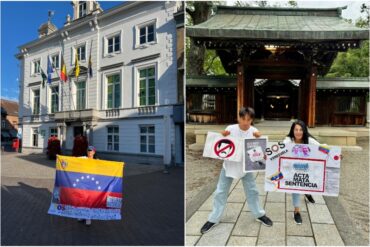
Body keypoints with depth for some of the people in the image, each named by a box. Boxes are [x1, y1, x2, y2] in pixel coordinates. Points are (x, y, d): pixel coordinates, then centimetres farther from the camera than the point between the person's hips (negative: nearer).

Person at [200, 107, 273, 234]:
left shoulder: (254, 131, -11)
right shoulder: (231, 129, -16)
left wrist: (259, 138, -26)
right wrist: (223, 136, -27)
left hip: (246, 166, 1)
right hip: (229, 165, -1)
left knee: (252, 191, 14)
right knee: (220, 192, 5)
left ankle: (260, 215, 35)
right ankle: (213, 219, 18)